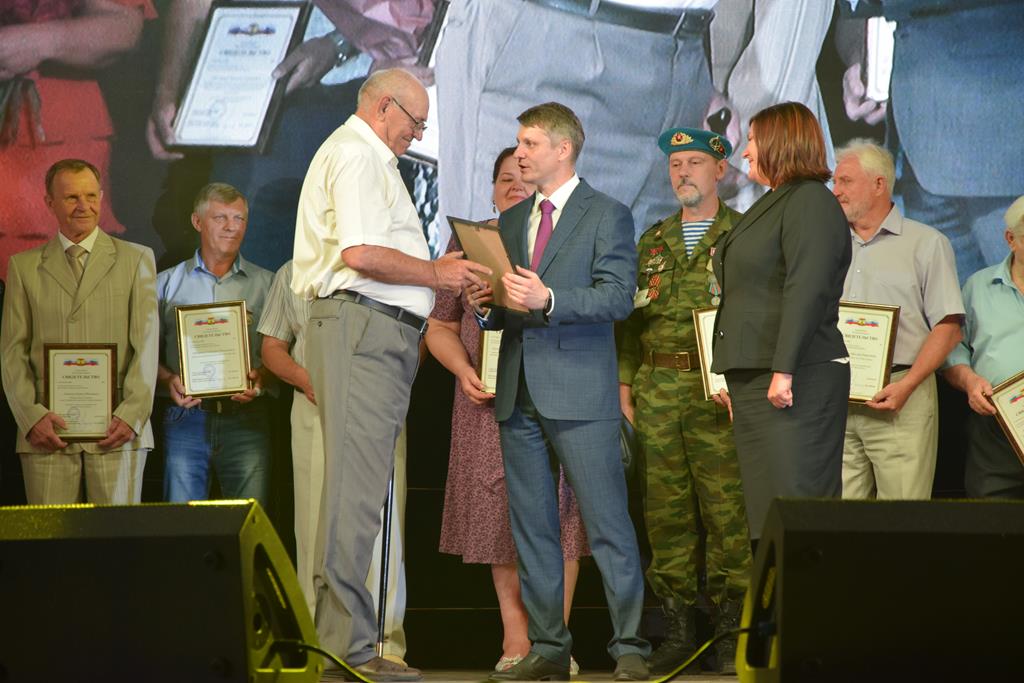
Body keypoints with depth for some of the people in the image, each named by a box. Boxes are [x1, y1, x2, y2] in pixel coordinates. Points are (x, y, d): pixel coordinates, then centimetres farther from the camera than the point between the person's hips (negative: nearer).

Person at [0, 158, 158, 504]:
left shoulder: (137, 259, 11)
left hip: (116, 429, -1)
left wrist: (131, 415, -9)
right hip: (48, 431, 1)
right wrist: (32, 416, -7)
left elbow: (147, 344, 4)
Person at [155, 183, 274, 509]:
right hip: (186, 416, 0)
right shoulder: (167, 283, 14)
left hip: (246, 420, 0)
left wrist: (261, 377, -11)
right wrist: (169, 380, -9)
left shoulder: (265, 284, 14)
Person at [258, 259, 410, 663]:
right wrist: (305, 379, -4)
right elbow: (272, 347, 16)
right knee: (316, 525, 0)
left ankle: (386, 641, -5)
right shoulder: (291, 274, 17)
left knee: (383, 523, -7)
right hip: (314, 408, 2)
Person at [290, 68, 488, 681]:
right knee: (356, 487, -13)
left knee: (364, 489, 7)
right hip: (363, 328, -11)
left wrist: (435, 273, 20)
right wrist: (435, 274, -7)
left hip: (384, 337, 11)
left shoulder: (367, 158, 28)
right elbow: (361, 252, -18)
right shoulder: (356, 156, -6)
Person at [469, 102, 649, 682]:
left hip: (579, 393, -6)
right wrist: (486, 304, 1)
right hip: (519, 393, 6)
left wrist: (548, 299, -23)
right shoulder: (511, 221, 19)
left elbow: (618, 297, -12)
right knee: (531, 527, 7)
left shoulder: (607, 215, 0)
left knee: (607, 524, -7)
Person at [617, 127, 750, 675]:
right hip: (657, 389, 4)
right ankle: (677, 624, 9)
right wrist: (625, 382, 10)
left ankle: (731, 628, -2)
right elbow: (630, 317, 19)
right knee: (666, 510, 3)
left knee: (726, 508, -6)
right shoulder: (653, 240, 18)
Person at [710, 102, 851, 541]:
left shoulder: (809, 200, -8)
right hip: (753, 381, 10)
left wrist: (783, 371, -24)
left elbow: (807, 290, -19)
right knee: (765, 516, 6)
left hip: (793, 383, -10)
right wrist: (735, 379, 20)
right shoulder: (770, 206, 23)